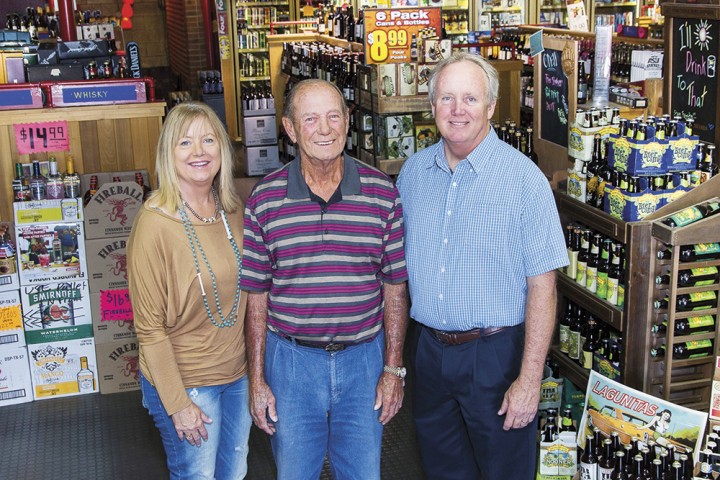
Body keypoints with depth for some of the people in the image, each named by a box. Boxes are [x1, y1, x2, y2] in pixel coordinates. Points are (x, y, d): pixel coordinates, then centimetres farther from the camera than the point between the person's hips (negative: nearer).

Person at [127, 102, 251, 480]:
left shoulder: (232, 211, -1)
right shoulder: (155, 223, -19)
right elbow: (150, 327, -16)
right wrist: (177, 404, -16)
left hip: (239, 373, 6)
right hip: (186, 382, -6)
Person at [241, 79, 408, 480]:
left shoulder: (383, 193, -4)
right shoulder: (264, 199, -6)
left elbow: (395, 288, 1)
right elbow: (256, 296, -2)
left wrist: (393, 368, -1)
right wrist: (257, 380, -2)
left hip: (363, 357, 1)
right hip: (291, 360, 0)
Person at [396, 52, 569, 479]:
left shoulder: (524, 178, -14)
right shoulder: (414, 171, 2)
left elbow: (542, 284, -15)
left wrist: (529, 379, -17)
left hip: (496, 353, -4)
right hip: (431, 348, 5)